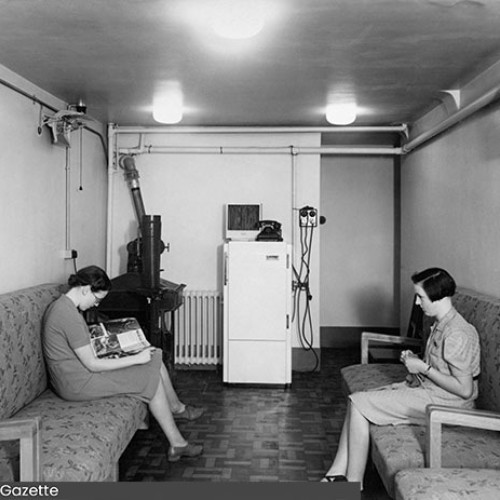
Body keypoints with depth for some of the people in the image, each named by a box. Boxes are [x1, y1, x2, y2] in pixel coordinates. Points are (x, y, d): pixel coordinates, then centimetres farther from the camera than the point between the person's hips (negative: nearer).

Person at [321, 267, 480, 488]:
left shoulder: (457, 334, -23)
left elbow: (465, 389, -24)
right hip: (426, 389, 10)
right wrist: (415, 360, 3)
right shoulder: (441, 324, 8)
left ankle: (353, 484, -4)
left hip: (442, 402, -10)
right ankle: (337, 473, 1)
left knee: (358, 404, -14)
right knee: (357, 401, 1)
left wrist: (424, 368, -18)